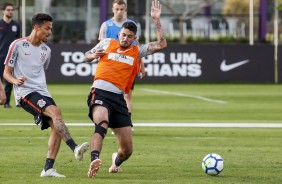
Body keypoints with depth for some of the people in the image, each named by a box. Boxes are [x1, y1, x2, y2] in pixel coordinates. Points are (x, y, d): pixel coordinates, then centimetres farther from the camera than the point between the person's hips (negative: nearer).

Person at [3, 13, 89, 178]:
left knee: (56, 126, -11)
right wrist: (16, 80, -19)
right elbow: (7, 73, 0)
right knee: (56, 111, -29)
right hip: (25, 92, -7)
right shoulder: (18, 45, -1)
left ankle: (48, 168, -9)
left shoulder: (46, 50, 17)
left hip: (42, 93, 7)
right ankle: (75, 148, -38)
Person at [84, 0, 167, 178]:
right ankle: (94, 162, -55)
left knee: (127, 150, 7)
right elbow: (87, 56, 25)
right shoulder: (107, 43, 12)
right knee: (102, 123, -38)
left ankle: (116, 161, 44)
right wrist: (94, 55, 1)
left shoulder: (137, 51, 15)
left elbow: (161, 44, 5)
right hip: (100, 92, -3)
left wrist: (156, 20, 1)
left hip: (119, 98, 3)